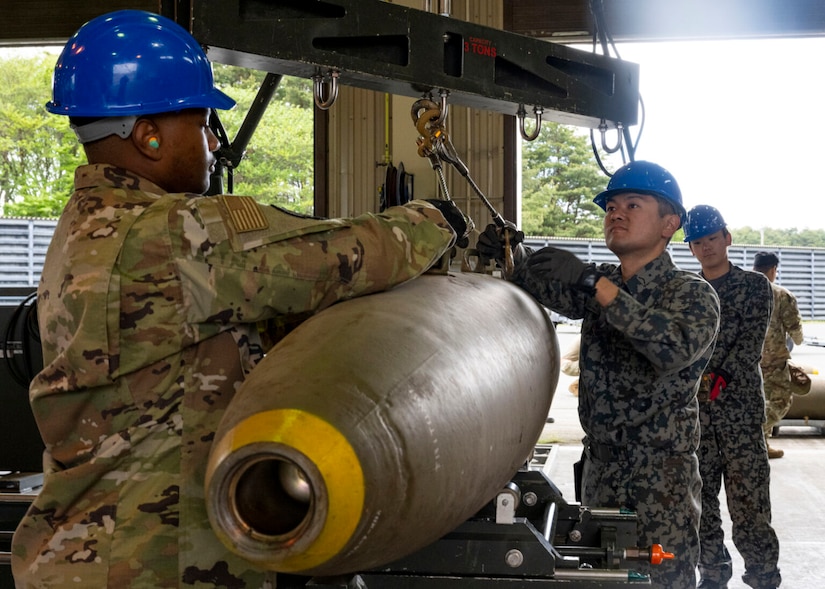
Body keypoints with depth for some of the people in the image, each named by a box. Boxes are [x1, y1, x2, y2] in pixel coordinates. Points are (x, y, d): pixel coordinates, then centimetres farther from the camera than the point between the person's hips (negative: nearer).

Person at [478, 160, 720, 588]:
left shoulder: (691, 293, -8)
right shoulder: (598, 283, 13)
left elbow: (677, 347, -27)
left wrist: (595, 285, -32)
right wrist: (509, 252, -15)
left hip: (661, 473, -6)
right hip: (598, 466, 6)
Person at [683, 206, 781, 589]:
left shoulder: (754, 285, 2)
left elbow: (751, 343, -8)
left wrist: (721, 379, -21)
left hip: (741, 407, -4)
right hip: (693, 411, 4)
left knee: (748, 499, -6)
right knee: (699, 500, 7)